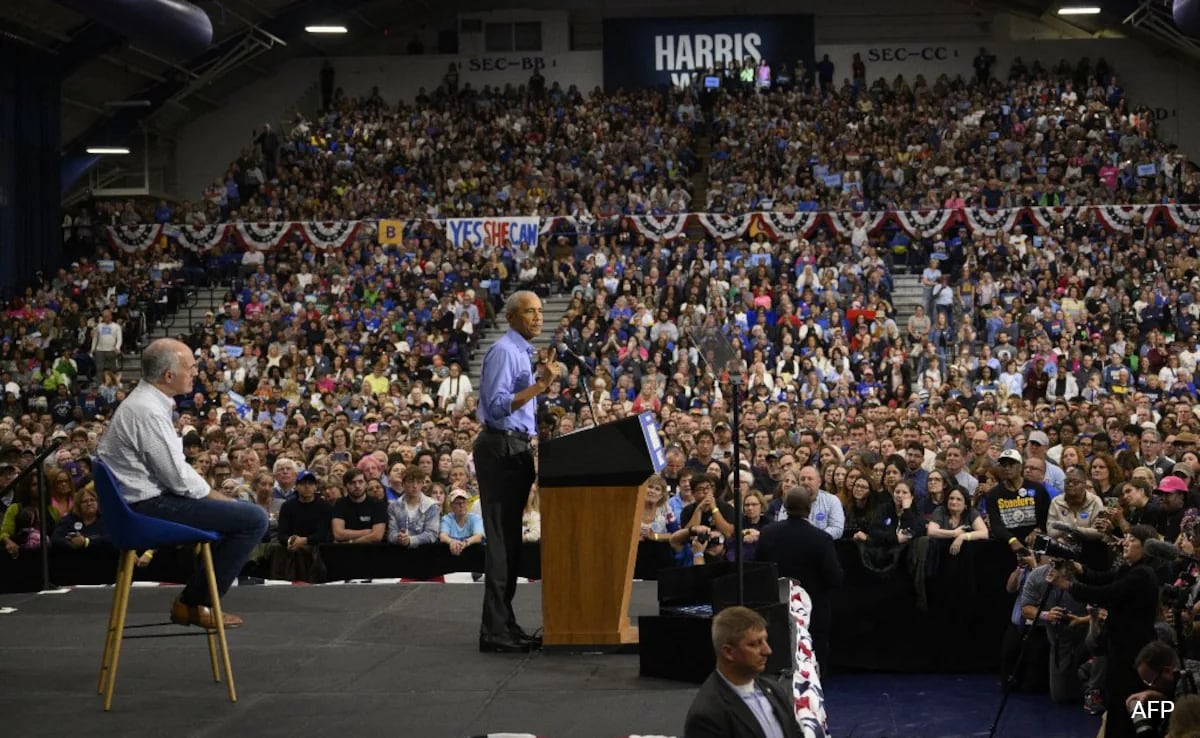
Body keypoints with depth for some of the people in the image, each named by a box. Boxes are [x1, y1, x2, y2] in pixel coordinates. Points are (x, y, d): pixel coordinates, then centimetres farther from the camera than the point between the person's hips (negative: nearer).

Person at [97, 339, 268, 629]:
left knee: (239, 512, 22)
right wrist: (215, 495, -5)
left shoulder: (146, 402, 13)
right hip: (150, 506, -11)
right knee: (253, 519, -14)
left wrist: (216, 496, 9)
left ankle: (193, 600, 17)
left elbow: (174, 467, 18)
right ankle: (195, 603, -4)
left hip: (146, 499, 11)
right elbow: (179, 479, -20)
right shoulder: (148, 411, -20)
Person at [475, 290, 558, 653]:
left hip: (518, 448, 10)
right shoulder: (504, 351, -13)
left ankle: (506, 623, 18)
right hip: (500, 449, -10)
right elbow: (497, 405, -22)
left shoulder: (524, 352, 18)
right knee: (500, 539, -9)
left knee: (511, 539, 12)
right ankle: (494, 631, -8)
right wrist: (538, 385, -25)